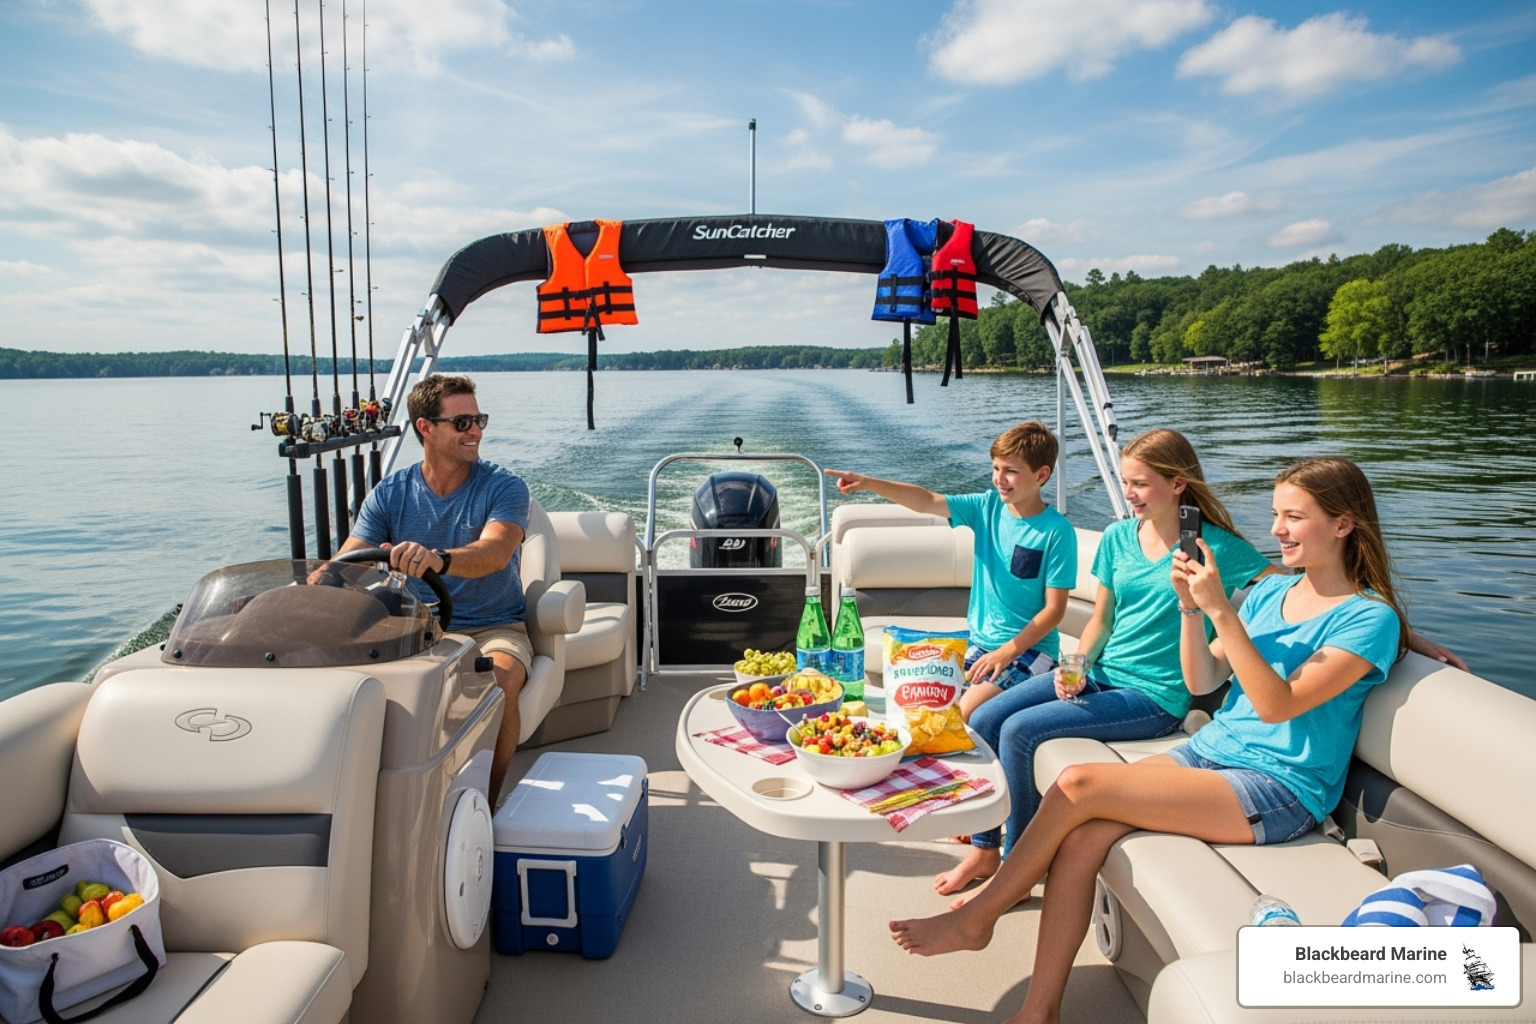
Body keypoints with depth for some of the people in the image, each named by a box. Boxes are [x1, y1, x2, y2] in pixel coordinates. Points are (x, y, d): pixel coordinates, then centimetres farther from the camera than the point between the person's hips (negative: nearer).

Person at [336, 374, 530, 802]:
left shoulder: (504, 487, -6)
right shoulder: (391, 493, 4)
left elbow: (494, 553, -26)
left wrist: (437, 559, -48)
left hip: (494, 628, -2)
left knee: (498, 684, -33)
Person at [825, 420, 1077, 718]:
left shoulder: (1057, 531, -13)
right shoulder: (987, 507, 1)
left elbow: (1054, 610, -13)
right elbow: (927, 501, -10)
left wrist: (1005, 653, -19)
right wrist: (867, 483, -23)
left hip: (1029, 648, -5)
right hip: (978, 641, 5)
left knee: (967, 712, -25)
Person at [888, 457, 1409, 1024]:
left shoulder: (1371, 616, -8)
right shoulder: (1272, 590, 13)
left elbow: (1277, 705, -18)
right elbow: (1201, 682, 9)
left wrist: (1220, 610, -24)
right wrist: (1190, 608, -6)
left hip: (1279, 787, -6)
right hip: (1209, 752, 7)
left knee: (1078, 784, -21)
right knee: (1082, 837, -20)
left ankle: (977, 915, -2)